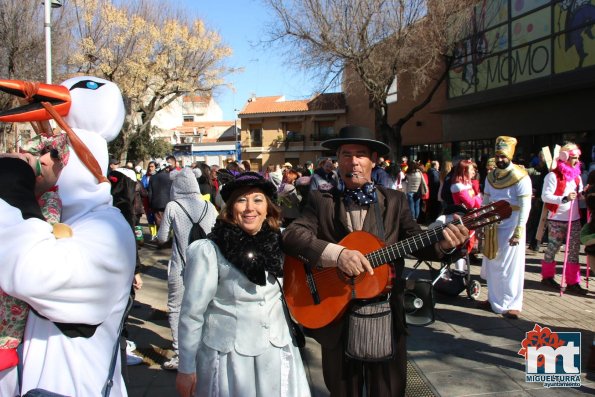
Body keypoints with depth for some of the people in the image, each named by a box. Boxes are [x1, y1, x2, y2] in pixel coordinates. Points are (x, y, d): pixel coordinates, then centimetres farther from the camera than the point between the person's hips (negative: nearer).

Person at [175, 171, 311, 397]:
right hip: (229, 356, -4)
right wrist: (186, 368, -8)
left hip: (277, 353, 4)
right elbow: (192, 313, -10)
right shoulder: (209, 250, -14)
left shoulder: (278, 243, -1)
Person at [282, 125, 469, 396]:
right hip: (335, 318, -1)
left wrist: (443, 243, -22)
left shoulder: (394, 201, 4)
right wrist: (336, 254, -29)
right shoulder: (321, 201, -1)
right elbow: (292, 235, -15)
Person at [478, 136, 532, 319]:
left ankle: (512, 304, 11)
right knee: (492, 264, 12)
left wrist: (519, 232, -17)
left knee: (510, 266, 1)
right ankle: (494, 299, 25)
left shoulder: (521, 177, -10)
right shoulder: (490, 176, 8)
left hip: (510, 227, -6)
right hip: (492, 227, 6)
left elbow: (525, 207, -13)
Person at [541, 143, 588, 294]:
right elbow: (545, 196, -18)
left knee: (574, 250, 5)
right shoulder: (553, 175, -10)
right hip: (557, 219, -6)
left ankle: (573, 282, 9)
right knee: (553, 248, 6)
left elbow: (580, 193, 22)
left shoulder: (576, 175, 13)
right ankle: (547, 276, 22)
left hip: (574, 219, 6)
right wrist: (564, 198, -29)